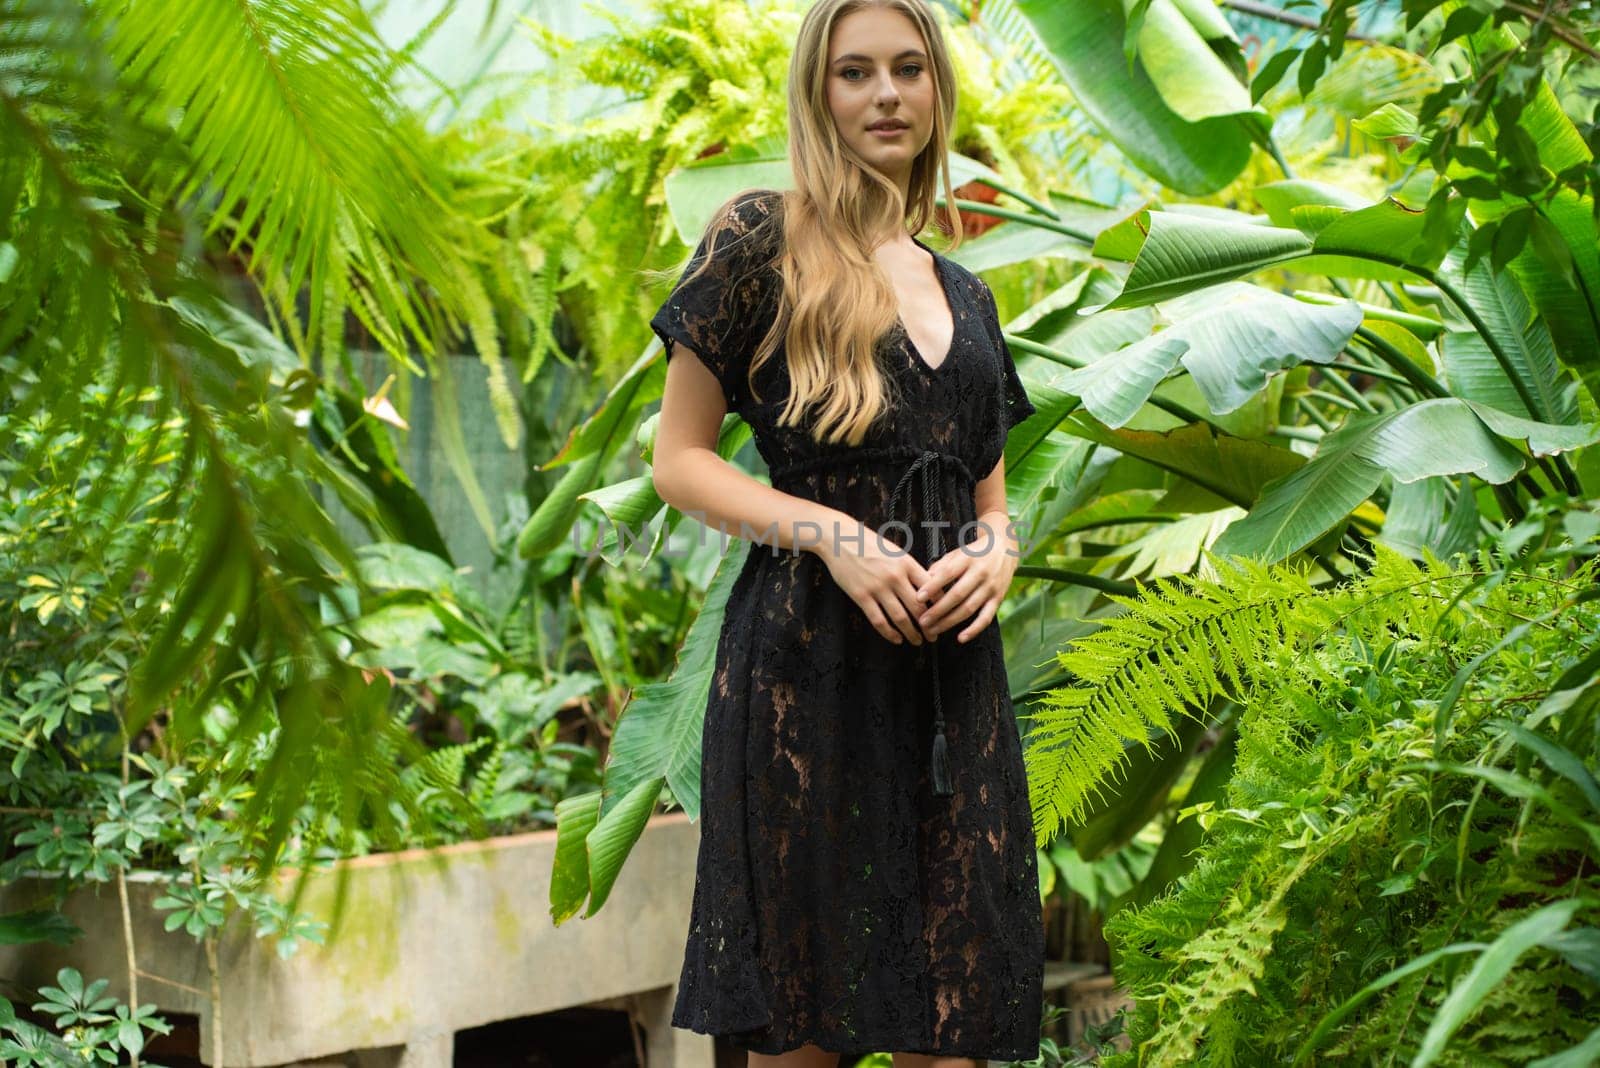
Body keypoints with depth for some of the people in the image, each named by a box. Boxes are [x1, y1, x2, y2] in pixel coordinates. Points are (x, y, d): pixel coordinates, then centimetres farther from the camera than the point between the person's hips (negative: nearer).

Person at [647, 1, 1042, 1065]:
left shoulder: (964, 294, 18)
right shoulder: (760, 240, 1)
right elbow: (679, 462, -2)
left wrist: (997, 553, -1)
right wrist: (831, 532, -15)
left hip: (952, 669, 5)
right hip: (809, 662, -5)